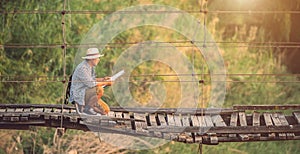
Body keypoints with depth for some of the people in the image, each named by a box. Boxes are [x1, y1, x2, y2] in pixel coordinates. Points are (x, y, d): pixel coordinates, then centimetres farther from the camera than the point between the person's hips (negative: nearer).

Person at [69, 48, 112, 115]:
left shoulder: (91, 66, 8)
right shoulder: (82, 68, -23)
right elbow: (91, 84, -26)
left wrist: (103, 79, 4)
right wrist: (105, 83, -18)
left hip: (87, 93, 9)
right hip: (79, 95, -9)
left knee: (105, 110, -1)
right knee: (99, 89, -30)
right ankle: (87, 108, -16)